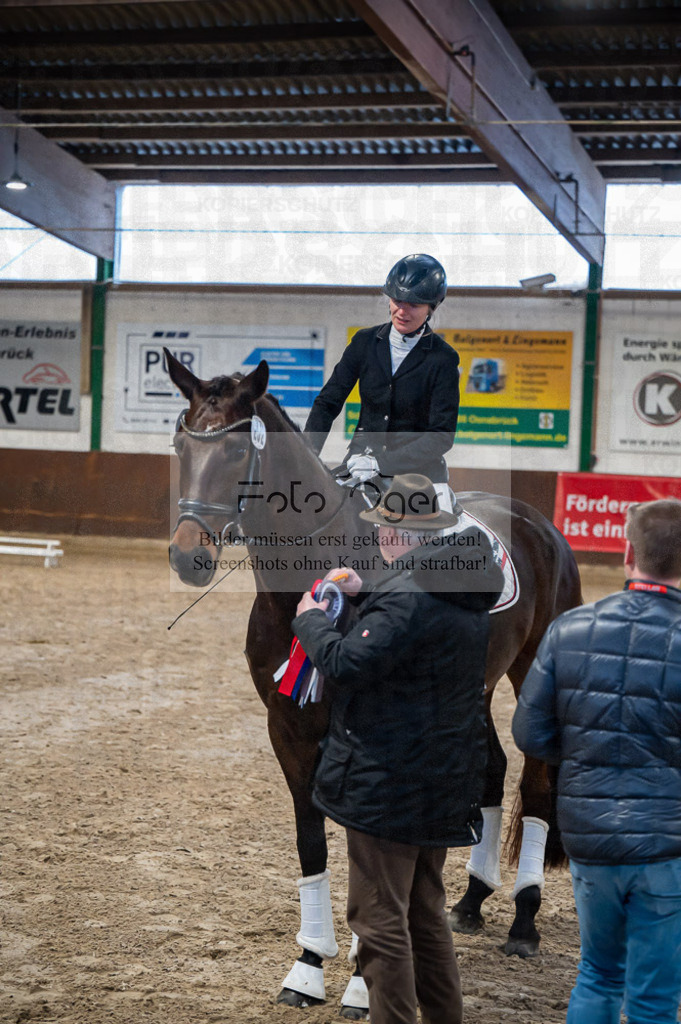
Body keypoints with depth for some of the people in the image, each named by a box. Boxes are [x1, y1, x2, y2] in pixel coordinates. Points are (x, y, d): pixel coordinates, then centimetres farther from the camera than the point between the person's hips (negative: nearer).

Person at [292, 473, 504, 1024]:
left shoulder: (406, 597, -22)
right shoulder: (466, 597, 8)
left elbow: (345, 664, -26)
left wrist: (311, 618, -8)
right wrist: (364, 596, 19)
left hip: (388, 785, -10)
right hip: (445, 787, 10)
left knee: (380, 917, 0)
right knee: (425, 913, 21)